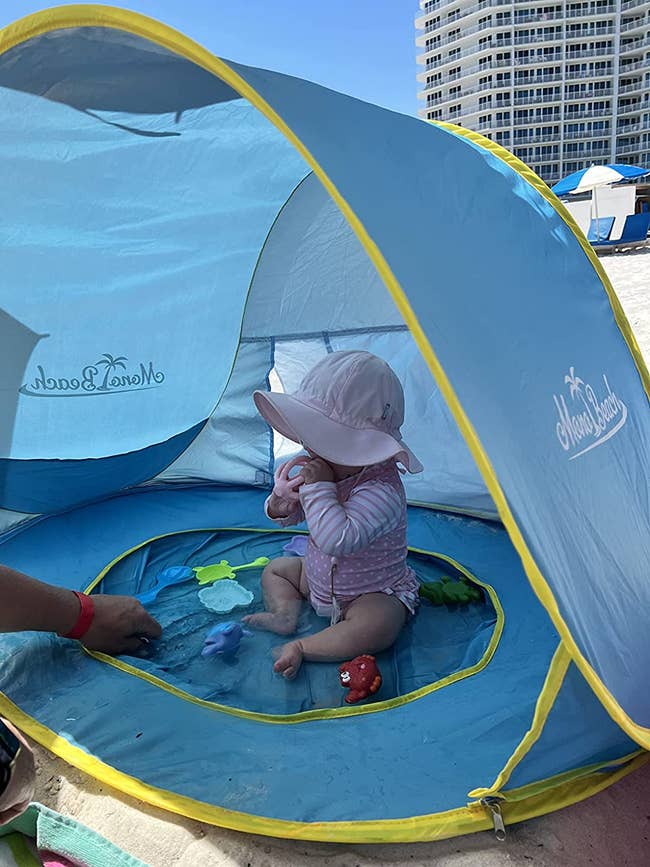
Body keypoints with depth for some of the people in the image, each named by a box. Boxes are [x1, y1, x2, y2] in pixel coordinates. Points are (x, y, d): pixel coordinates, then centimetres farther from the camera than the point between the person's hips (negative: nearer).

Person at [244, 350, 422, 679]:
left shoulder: (382, 491, -35)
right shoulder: (324, 468, -9)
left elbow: (338, 540, -48)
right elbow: (291, 515, 4)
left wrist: (319, 488, -41)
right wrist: (282, 501, -20)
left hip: (375, 593, -8)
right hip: (319, 577, 8)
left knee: (377, 626, -36)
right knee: (275, 569, 16)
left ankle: (303, 647, -25)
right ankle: (285, 612, -3)